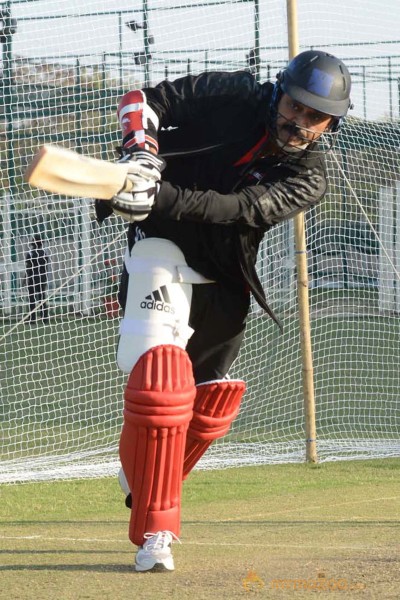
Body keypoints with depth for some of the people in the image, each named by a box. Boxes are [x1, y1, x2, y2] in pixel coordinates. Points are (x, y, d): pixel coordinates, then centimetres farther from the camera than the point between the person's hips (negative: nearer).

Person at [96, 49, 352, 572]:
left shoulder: (309, 179, -10)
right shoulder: (233, 97, -10)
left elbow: (243, 210, -26)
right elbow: (144, 100, -7)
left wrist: (161, 196, -41)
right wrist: (142, 151, -29)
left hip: (223, 282, 4)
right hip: (162, 250, -4)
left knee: (211, 401, 13)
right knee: (162, 377, -21)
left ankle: (146, 482, 42)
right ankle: (155, 529, -18)